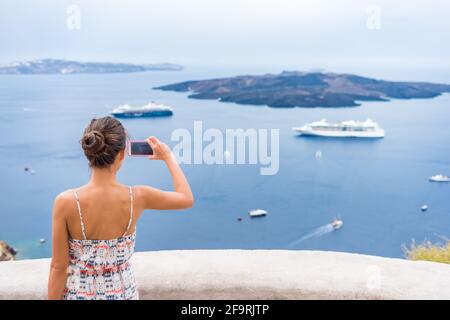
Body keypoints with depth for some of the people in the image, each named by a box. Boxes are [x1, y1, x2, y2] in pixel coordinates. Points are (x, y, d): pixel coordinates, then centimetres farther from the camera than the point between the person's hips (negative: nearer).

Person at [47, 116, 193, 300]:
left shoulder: (65, 202, -22)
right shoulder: (137, 198, -18)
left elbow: (58, 268, -15)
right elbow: (187, 198, -1)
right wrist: (168, 157, 10)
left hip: (78, 293, -1)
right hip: (122, 293, 1)